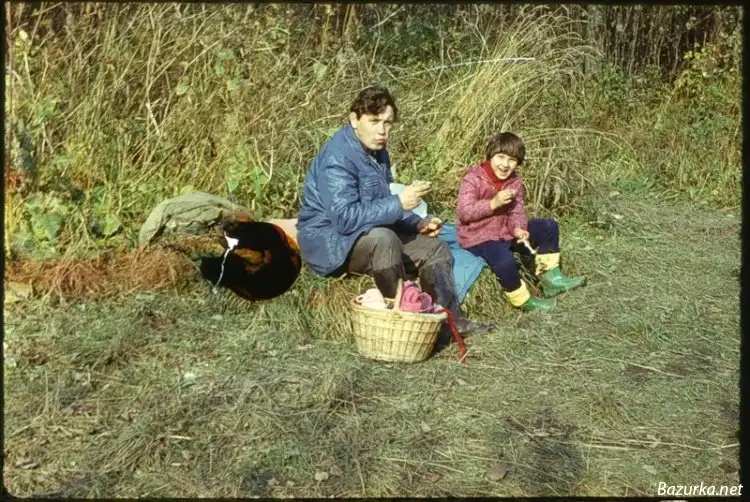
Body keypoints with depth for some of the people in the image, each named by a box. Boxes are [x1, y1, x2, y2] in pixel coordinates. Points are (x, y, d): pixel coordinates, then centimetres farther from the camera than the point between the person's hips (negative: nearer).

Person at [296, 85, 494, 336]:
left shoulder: (376, 151, 6)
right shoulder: (337, 157, -24)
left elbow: (380, 205, 16)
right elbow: (345, 218, -32)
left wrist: (417, 224, 0)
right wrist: (399, 203, -32)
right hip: (328, 241, -10)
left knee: (434, 248, 7)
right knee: (383, 239, -38)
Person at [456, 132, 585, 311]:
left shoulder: (515, 182, 3)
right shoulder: (473, 179, -15)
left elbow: (516, 212, -2)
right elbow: (464, 213, -21)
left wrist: (518, 228, -25)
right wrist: (493, 203, -29)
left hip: (506, 231, 7)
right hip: (478, 236, -7)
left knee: (549, 227, 4)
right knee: (505, 261, -36)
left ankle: (550, 278, 9)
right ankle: (523, 300, -8)